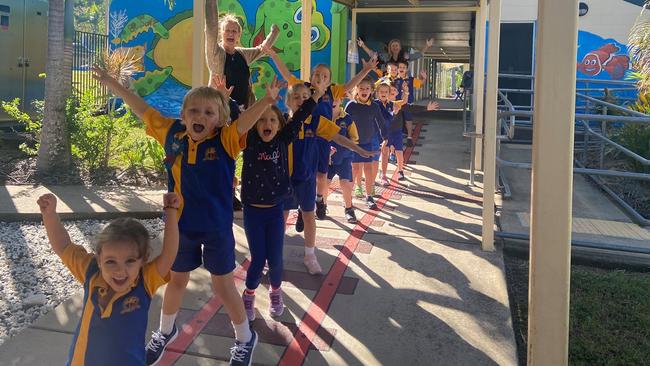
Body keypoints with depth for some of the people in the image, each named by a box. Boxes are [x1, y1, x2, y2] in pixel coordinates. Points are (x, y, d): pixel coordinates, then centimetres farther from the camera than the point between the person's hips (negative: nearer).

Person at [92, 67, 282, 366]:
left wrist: (267, 99, -53)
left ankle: (245, 338, 34)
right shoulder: (172, 133, -6)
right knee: (176, 280, 22)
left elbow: (246, 119, -35)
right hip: (180, 226, 4)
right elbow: (141, 109, 3)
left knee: (223, 285, 11)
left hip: (217, 229, -3)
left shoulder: (225, 140, -16)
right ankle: (165, 331, 49)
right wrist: (110, 82, 9)